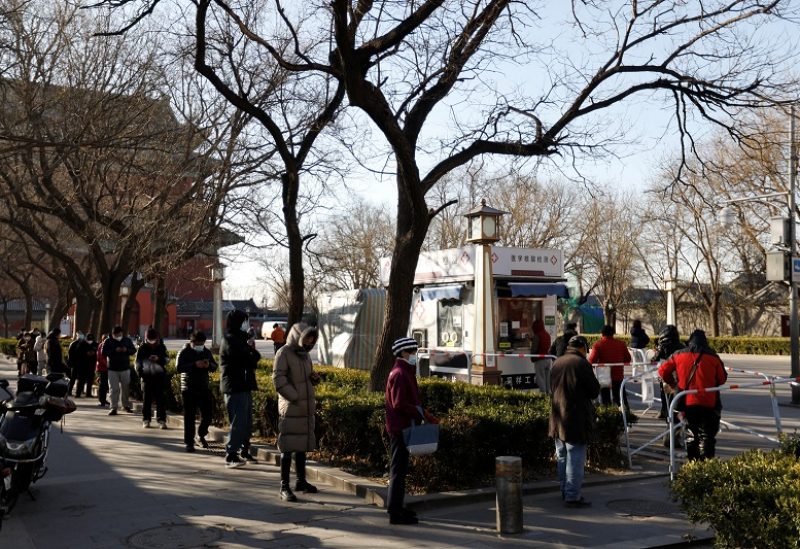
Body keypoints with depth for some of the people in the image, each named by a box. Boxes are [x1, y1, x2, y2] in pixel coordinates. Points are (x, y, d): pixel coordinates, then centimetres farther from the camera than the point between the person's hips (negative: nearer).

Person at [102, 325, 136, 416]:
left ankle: (126, 405, 24)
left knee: (126, 388, 10)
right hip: (112, 369, -2)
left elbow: (134, 350, 6)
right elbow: (104, 352, -9)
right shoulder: (108, 342, 0)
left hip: (125, 368, 2)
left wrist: (126, 350, -15)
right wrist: (115, 350, -21)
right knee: (114, 389, -4)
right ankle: (113, 408, -1)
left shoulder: (127, 340, 5)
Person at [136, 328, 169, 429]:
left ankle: (161, 420, -1)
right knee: (147, 399, 3)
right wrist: (140, 374, -10)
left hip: (160, 377, 0)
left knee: (160, 399, -3)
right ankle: (146, 419, 12)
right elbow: (138, 362, 5)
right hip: (147, 377, 0)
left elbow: (166, 360, 4)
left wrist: (158, 359, -16)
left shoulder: (161, 347, 5)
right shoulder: (142, 348, 3)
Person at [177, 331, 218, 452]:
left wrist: (209, 365, -10)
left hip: (204, 388, 4)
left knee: (207, 414, 4)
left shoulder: (206, 352, 11)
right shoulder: (184, 352, -3)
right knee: (189, 417, -2)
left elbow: (214, 367, 13)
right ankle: (189, 443, 6)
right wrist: (194, 365, -26)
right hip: (189, 389, -4)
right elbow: (179, 368, -15)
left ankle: (201, 435, 29)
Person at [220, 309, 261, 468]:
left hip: (243, 386, 10)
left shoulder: (239, 339, 20)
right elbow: (250, 360, -19)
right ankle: (231, 456, -6)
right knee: (238, 422, -10)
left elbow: (251, 360, 17)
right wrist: (252, 349, 0)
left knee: (247, 423, 15)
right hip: (235, 387, -10)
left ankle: (244, 452, 24)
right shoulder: (231, 340, -13)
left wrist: (251, 350, -2)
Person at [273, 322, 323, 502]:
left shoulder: (305, 354, 13)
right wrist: (295, 398, -19)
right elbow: (278, 379, -16)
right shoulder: (284, 353, -10)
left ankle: (301, 481, 27)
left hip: (306, 407, 8)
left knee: (303, 445, 16)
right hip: (290, 407, -8)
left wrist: (315, 378, 1)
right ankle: (284, 488, -4)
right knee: (288, 447, -7)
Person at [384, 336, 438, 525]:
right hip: (400, 428, -10)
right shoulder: (399, 374, -17)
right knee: (398, 469, -5)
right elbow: (399, 404, -23)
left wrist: (426, 416, 9)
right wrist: (420, 413, -14)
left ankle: (396, 507, 26)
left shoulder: (405, 372, 15)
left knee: (399, 469, 16)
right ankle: (395, 513, 1)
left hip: (402, 427, 10)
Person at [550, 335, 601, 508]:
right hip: (576, 419, -8)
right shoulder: (582, 364, -14)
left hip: (557, 419, 8)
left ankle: (565, 492, 26)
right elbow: (594, 391, -10)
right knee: (575, 458, -3)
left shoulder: (557, 363, 9)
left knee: (562, 457, 16)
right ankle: (572, 497, -1)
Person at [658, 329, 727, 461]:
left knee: (691, 432, 15)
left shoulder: (679, 355, 4)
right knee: (707, 434, 6)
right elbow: (722, 378, 4)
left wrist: (672, 383, 19)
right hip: (708, 402, -2)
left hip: (687, 401, 2)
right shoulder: (713, 357, 1)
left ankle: (692, 460, 15)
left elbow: (663, 370, 3)